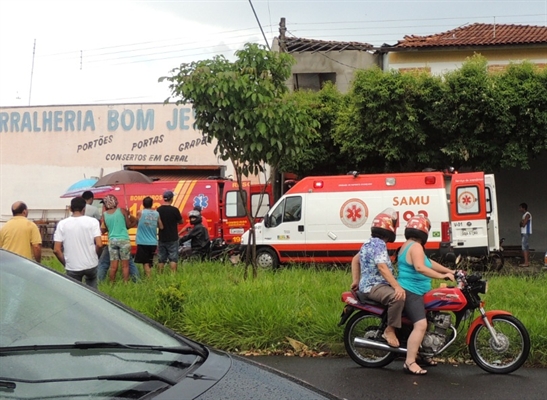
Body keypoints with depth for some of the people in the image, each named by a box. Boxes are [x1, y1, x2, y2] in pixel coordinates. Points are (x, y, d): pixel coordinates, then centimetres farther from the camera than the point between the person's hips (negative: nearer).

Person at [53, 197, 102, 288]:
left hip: (72, 267, 0)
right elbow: (99, 244, -14)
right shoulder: (93, 221, -6)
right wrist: (95, 256, 5)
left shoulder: (62, 224, -3)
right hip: (91, 264, 1)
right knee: (91, 284, 31)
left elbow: (56, 250, -7)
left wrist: (65, 263, 7)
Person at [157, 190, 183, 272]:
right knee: (173, 258, 0)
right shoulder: (174, 210, -13)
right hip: (172, 238, -4)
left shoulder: (158, 210, -1)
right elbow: (181, 221, 0)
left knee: (161, 259, 9)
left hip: (162, 238, 4)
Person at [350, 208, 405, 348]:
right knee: (398, 297, -32)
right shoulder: (379, 244, -14)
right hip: (374, 287, -11)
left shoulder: (369, 242, 17)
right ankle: (390, 330, -22)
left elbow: (355, 259, 26)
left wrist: (356, 281, 24)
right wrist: (397, 287, -32)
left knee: (399, 293, 22)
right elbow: (382, 267, -26)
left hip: (367, 285, 11)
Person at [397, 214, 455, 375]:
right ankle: (409, 363, -25)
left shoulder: (408, 245, 18)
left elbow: (429, 263, 21)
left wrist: (449, 271, 19)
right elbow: (420, 268, -30)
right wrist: (442, 276, -28)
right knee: (420, 325, -21)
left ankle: (419, 354, 29)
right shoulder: (415, 246, -14)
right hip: (411, 292, -12)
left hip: (413, 291, 12)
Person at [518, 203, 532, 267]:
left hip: (526, 233, -10)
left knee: (524, 247, -12)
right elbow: (521, 224, 15)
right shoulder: (524, 215, 18)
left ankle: (526, 263, -14)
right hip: (523, 233, 10)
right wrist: (521, 223, -5)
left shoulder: (527, 215, -13)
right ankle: (527, 261, 16)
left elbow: (523, 224, -20)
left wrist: (521, 223, -1)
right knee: (526, 247, 12)